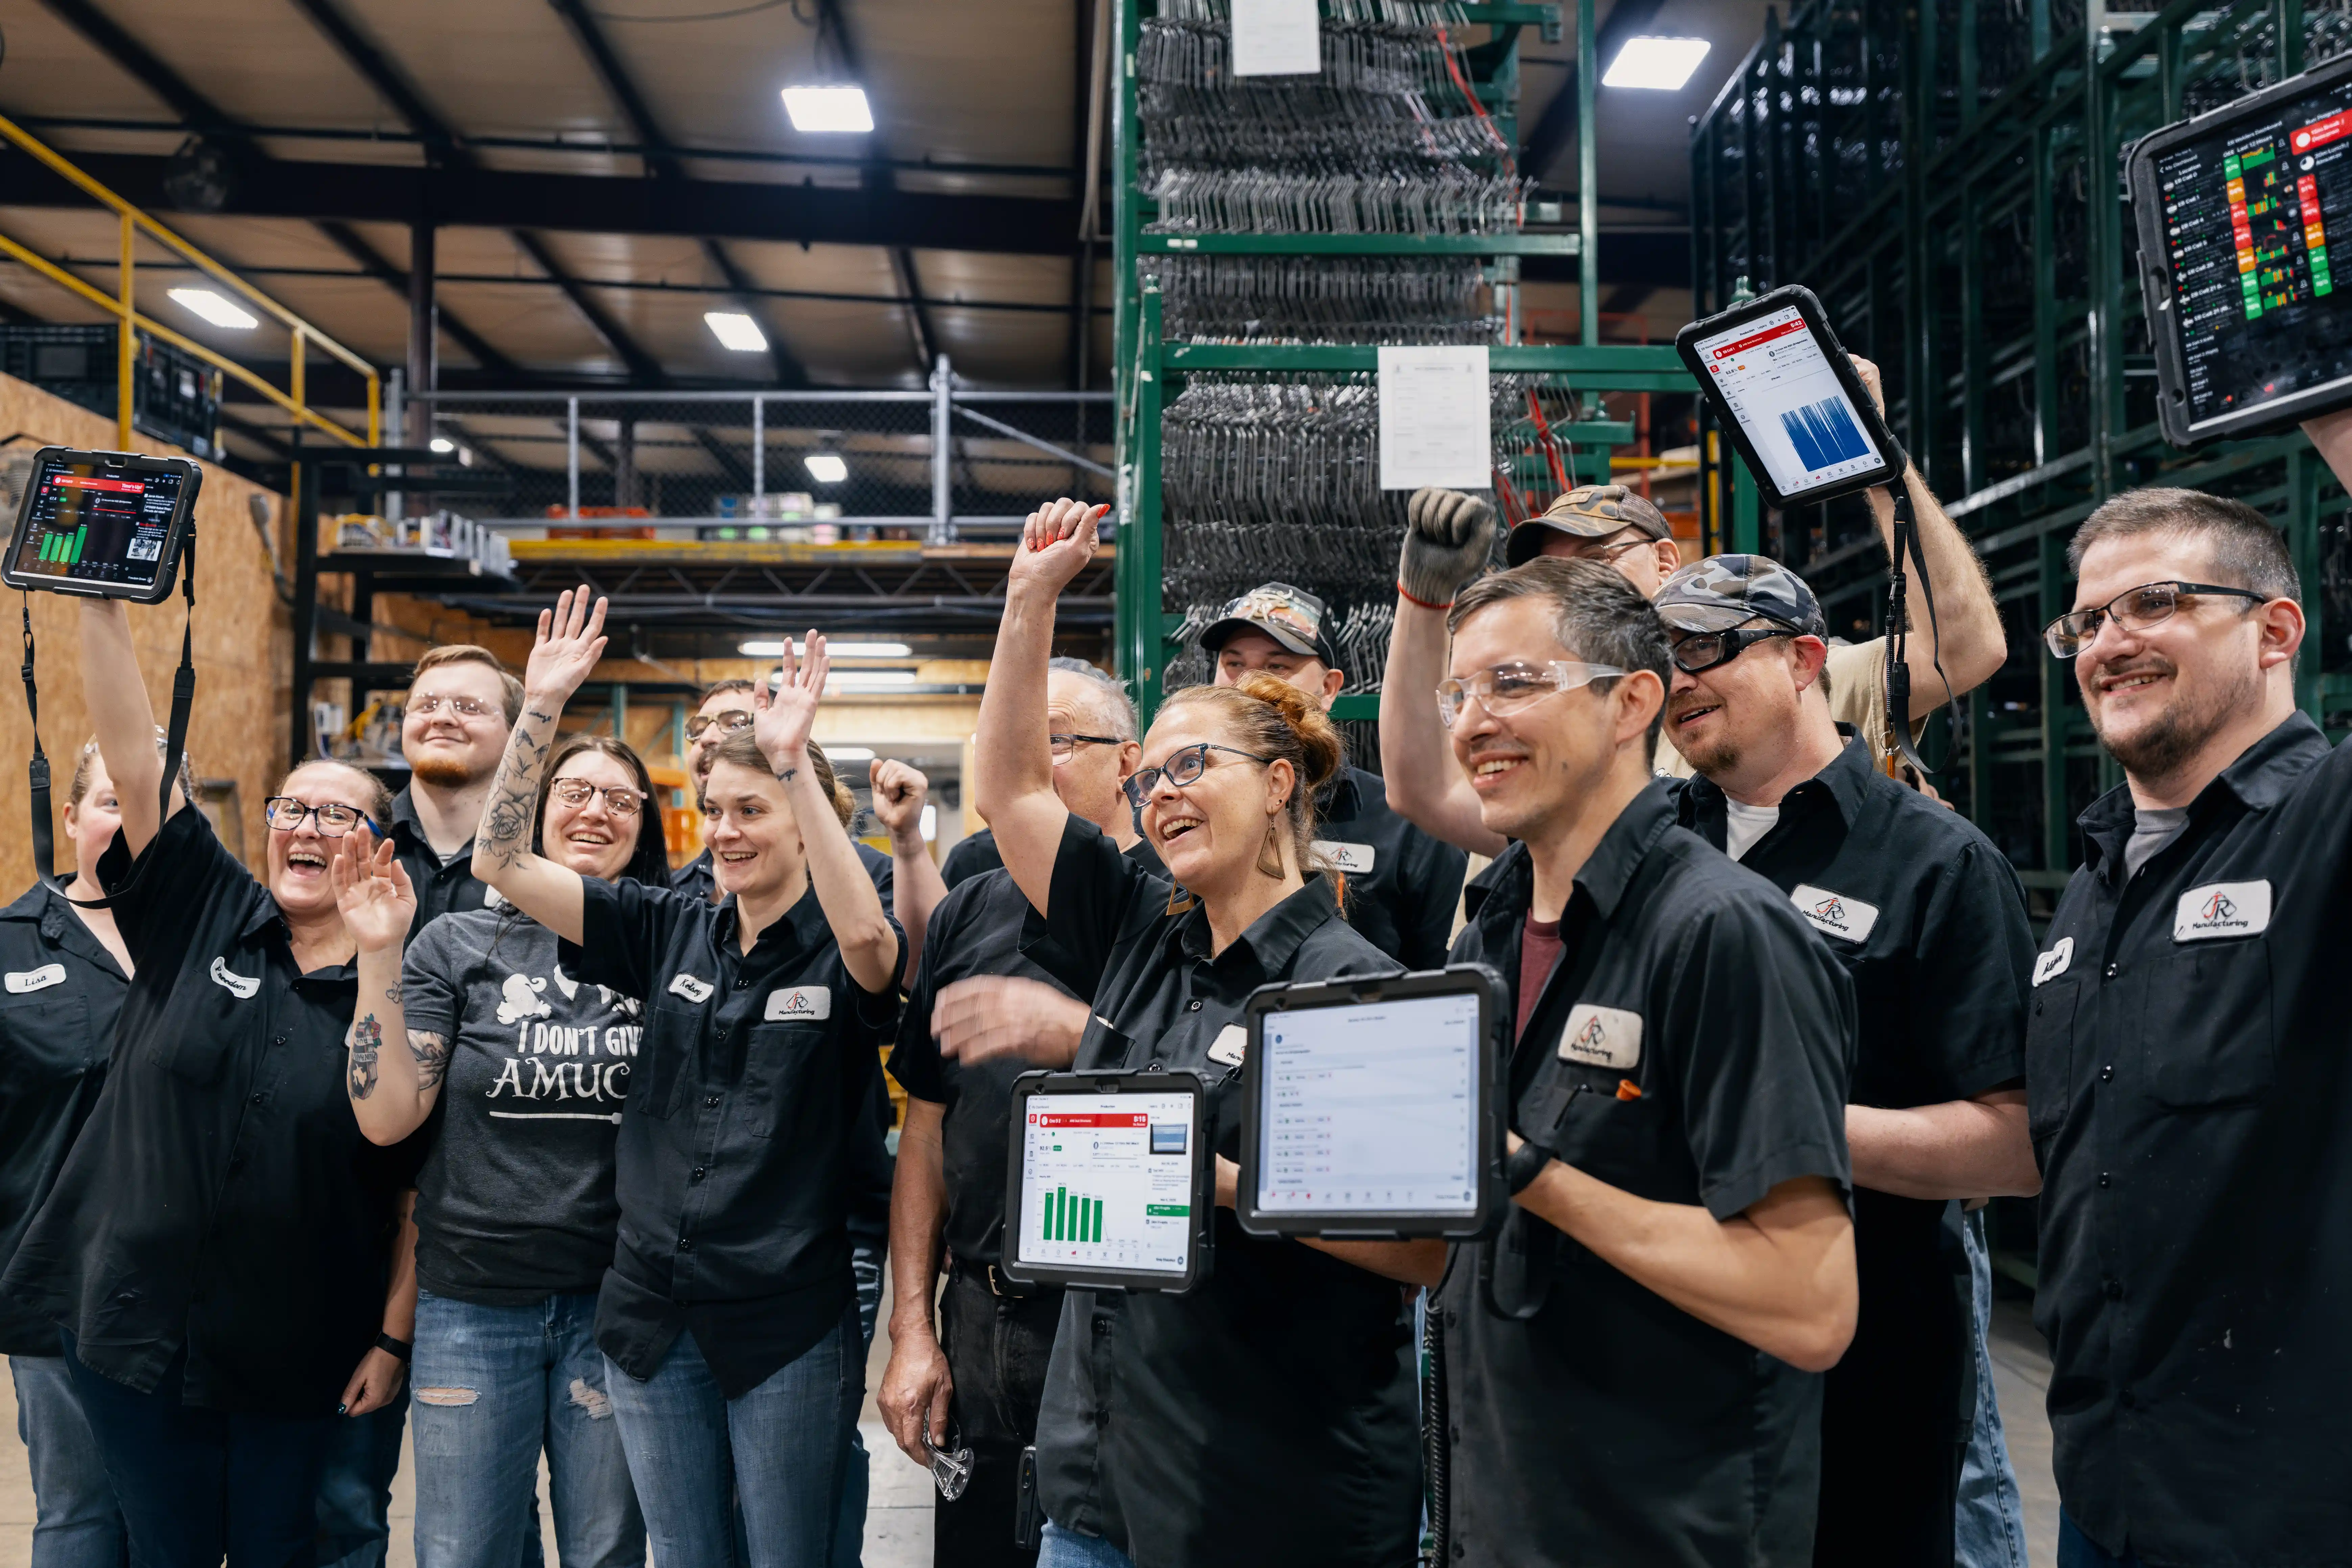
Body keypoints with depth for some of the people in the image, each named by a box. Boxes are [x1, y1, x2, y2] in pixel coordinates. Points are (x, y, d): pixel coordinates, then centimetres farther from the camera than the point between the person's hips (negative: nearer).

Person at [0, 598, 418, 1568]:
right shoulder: (198, 915, -1)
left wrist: (394, 1339, -6)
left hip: (301, 1357, -2)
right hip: (139, 1328, 2)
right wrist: (102, 599, -16)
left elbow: (423, 1188, -5)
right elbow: (132, 752, -9)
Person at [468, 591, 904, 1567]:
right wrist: (542, 709, -11)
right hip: (653, 1313, 4)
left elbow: (866, 932, -33)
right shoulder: (671, 932, 4)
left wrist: (793, 759, -35)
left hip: (789, 1323, -4)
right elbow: (501, 863, -1)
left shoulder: (838, 957, -8)